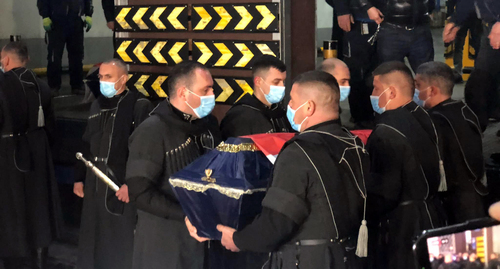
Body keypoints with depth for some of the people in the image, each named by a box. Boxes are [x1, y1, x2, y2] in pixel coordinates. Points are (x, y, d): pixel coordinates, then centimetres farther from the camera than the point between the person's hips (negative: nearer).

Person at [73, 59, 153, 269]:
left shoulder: (140, 106, -9)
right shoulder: (97, 105, 13)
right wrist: (80, 178, 17)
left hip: (122, 184, -6)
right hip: (95, 183, 7)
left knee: (121, 242, -1)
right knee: (93, 239, 13)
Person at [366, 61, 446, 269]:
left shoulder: (386, 134, -22)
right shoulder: (422, 118, 5)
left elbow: (383, 194, -22)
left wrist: (362, 215, -6)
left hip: (401, 229, -9)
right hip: (430, 218, 9)